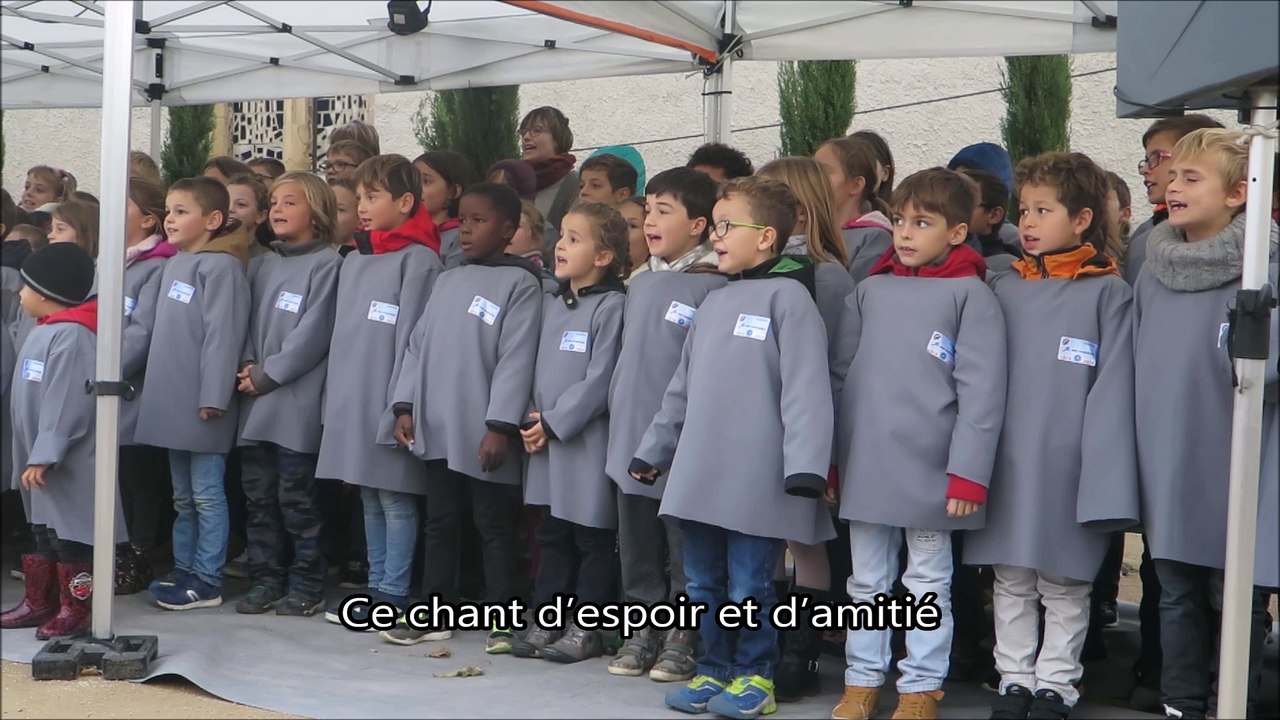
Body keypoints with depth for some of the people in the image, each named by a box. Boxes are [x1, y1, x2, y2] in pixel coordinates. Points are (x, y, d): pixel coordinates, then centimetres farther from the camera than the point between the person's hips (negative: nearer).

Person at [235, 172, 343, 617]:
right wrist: (247, 364, -6)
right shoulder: (261, 266, 16)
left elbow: (313, 333, -12)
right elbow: (247, 320, 13)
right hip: (255, 402, 6)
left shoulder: (326, 264, -5)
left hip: (297, 402, -6)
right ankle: (265, 580, 18)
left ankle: (306, 586, 7)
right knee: (259, 497, 9)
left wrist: (267, 375, -12)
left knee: (296, 499, -1)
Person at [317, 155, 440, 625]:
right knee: (370, 498, 13)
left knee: (395, 498, -1)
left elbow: (412, 336, -12)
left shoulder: (419, 260, -8)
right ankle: (376, 587, 21)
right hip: (350, 400, 7)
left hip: (389, 402, -7)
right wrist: (334, 398, 12)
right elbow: (343, 333, 17)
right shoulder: (354, 260, 14)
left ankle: (394, 594, 5)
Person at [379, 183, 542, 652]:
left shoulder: (519, 283, -6)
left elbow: (516, 360, -13)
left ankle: (502, 620, 9)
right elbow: (419, 346, 14)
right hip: (436, 429, 6)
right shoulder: (447, 281, 14)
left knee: (494, 527, 2)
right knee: (440, 524, 12)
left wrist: (500, 425, -18)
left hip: (483, 435, -6)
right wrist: (405, 406, 6)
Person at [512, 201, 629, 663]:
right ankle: (547, 620, 21)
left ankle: (587, 628, 9)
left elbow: (599, 380, -16)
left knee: (592, 538, 2)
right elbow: (539, 368, 15)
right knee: (551, 535, 13)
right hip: (544, 441, 7)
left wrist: (554, 422, -14)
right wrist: (534, 420, 1)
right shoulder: (551, 303, 13)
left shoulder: (611, 305, -11)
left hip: (587, 442, -7)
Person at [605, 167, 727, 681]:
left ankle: (682, 637, 13)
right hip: (631, 440, 7)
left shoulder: (712, 286, -10)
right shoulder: (640, 283, 13)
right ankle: (645, 627, 23)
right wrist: (618, 414, 17)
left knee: (684, 541, 3)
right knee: (637, 542, 12)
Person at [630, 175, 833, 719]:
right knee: (704, 583, 13)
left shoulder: (787, 296, -8)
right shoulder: (714, 302, 17)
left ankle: (754, 676, 14)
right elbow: (683, 387, 23)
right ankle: (713, 670, 25)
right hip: (700, 472, 7)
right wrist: (653, 450, 24)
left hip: (756, 479, -7)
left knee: (748, 585, 0)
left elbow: (804, 388, -15)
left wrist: (805, 467, -20)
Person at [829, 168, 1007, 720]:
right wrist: (827, 456, 8)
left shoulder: (971, 295, -5)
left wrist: (968, 475, -14)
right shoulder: (870, 290, 8)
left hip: (930, 470, -4)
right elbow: (840, 374, 12)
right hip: (864, 466, 4)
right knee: (867, 582, 13)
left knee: (927, 583, 8)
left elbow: (980, 391, -10)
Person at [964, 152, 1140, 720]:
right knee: (1011, 583, 11)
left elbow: (1112, 390, -9)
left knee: (1064, 586, 6)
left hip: (1067, 466, -4)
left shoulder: (1108, 291, -4)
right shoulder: (1005, 288, 8)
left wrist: (1105, 482, -14)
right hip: (1007, 464, 4)